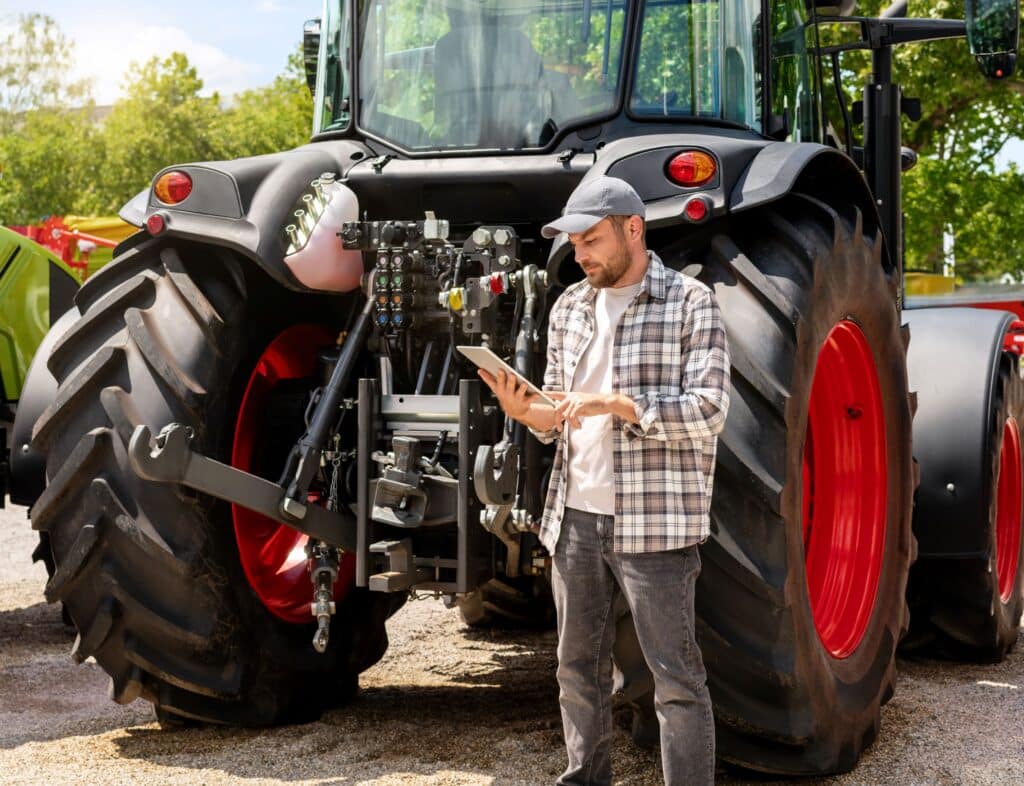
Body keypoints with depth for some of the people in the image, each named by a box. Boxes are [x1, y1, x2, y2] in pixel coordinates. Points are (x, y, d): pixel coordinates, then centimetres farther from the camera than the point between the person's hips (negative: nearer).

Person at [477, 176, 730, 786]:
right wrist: (528, 412, -5)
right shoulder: (570, 308, 13)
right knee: (579, 668, 15)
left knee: (676, 677, -3)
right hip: (575, 515, 6)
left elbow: (709, 412, -13)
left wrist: (616, 403, -21)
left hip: (654, 521, -6)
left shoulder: (690, 302, -5)